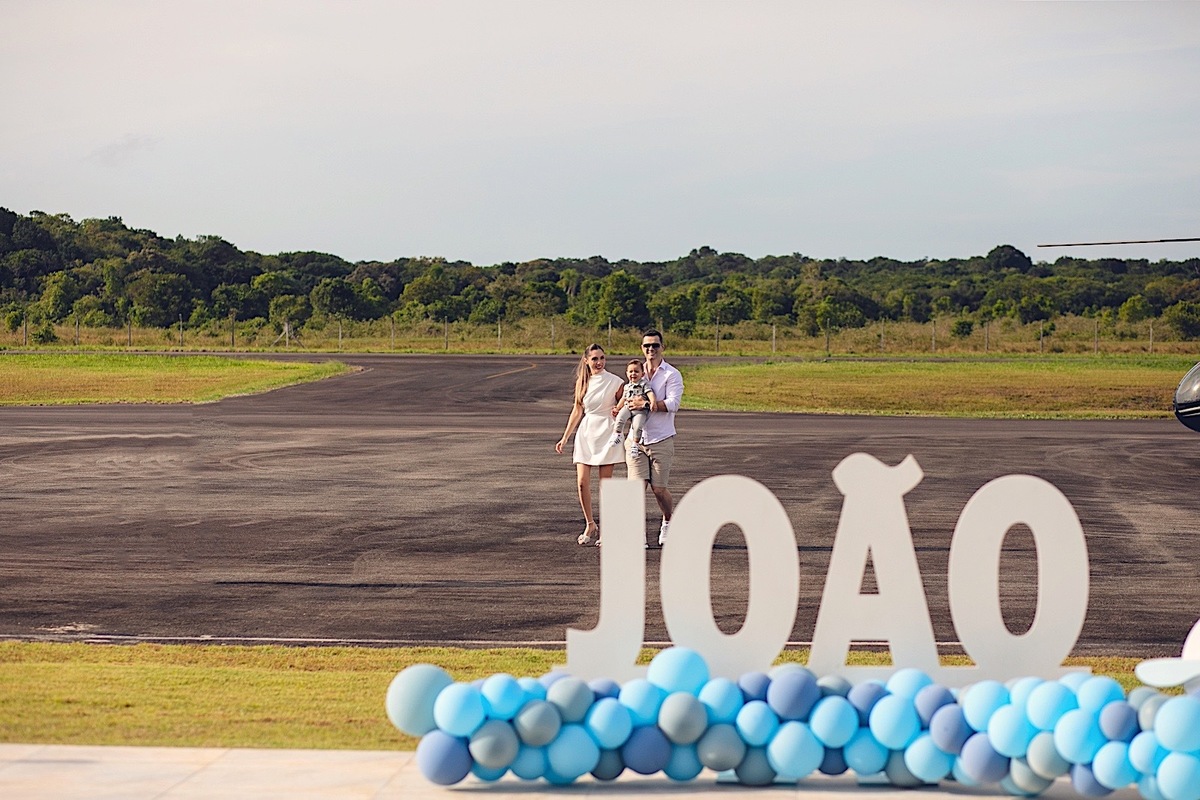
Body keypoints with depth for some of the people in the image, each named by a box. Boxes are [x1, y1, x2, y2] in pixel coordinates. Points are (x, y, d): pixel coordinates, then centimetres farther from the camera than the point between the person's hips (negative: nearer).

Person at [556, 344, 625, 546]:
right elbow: (577, 411, 14)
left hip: (606, 435, -3)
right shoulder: (582, 382, 6)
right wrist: (565, 438, 13)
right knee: (582, 482, -4)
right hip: (585, 434, 3)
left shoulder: (614, 382, -4)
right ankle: (590, 525, 12)